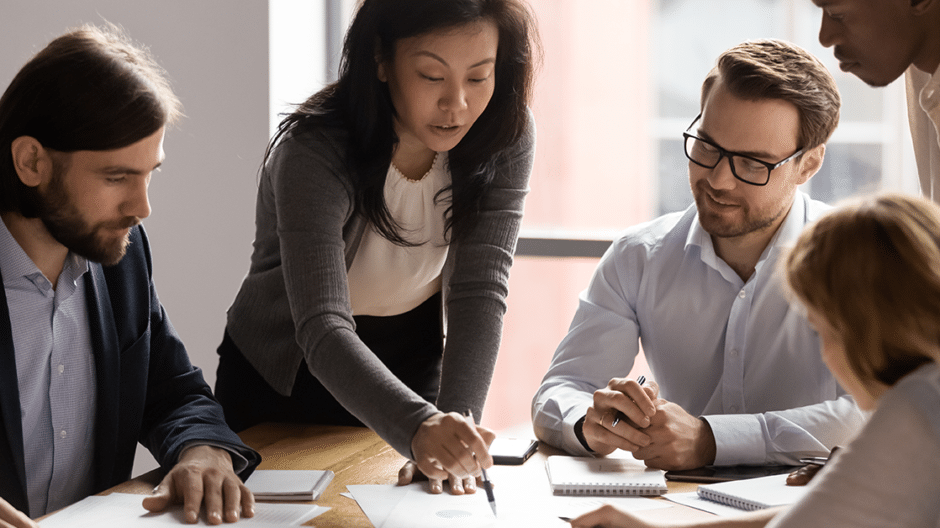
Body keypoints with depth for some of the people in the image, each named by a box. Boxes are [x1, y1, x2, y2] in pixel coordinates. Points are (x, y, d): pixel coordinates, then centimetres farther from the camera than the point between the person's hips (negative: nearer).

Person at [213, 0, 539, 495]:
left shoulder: (506, 134, -18)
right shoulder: (313, 153, -31)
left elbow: (480, 291, -22)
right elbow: (322, 330, -41)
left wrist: (455, 427, -35)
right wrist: (419, 426, -57)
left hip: (411, 367, 3)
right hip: (282, 378, -2)